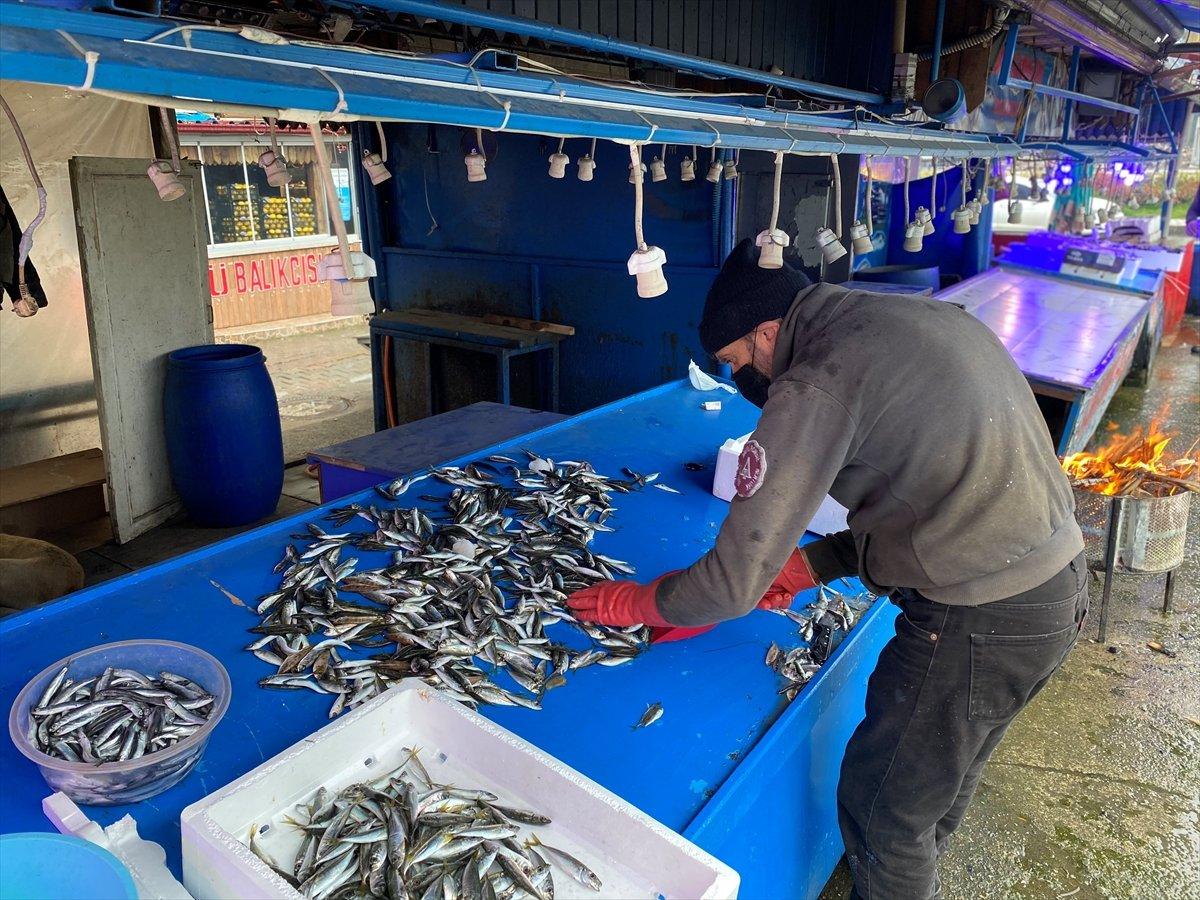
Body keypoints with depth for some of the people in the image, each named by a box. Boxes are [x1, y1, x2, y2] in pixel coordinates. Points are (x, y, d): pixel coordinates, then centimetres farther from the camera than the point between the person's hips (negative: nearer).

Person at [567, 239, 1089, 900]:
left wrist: (634, 603, 0)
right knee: (940, 777, 31)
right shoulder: (925, 316, 9)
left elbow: (736, 580, -18)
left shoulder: (817, 384, -19)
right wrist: (809, 565, 12)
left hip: (977, 626, -10)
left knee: (881, 810, 12)